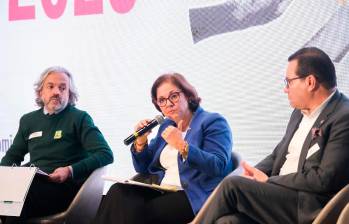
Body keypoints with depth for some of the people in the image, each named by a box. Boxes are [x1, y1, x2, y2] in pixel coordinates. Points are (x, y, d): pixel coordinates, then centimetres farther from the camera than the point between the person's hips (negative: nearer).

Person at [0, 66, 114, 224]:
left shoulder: (80, 118, 3)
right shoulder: (28, 120, 19)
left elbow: (106, 155, -8)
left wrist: (71, 171, -21)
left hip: (66, 187, -4)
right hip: (34, 185, 4)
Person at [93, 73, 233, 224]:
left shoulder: (213, 122, -2)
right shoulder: (166, 126, 20)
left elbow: (219, 166, -17)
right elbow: (144, 169, 24)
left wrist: (182, 146, -25)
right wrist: (140, 142, 5)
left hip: (196, 196, -7)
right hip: (163, 192, 7)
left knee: (139, 212, -28)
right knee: (118, 192, -20)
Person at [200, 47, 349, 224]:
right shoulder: (300, 112, 18)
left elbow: (324, 180, -16)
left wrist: (269, 181, -9)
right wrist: (255, 173, 1)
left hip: (306, 208, -7)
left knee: (232, 185, -19)